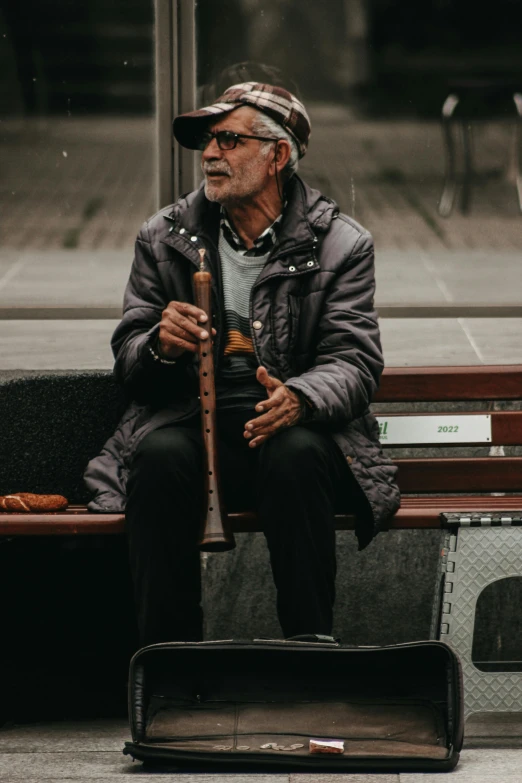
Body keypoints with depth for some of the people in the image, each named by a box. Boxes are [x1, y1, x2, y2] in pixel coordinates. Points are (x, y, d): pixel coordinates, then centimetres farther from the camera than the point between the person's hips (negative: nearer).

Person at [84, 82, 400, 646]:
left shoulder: (341, 244, 6)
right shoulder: (163, 238, 12)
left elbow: (354, 361, -4)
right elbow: (128, 366, 11)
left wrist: (300, 398, -28)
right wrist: (160, 346, -15)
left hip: (296, 432, -1)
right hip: (192, 425, 1)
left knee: (295, 454, -36)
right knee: (162, 453, -33)